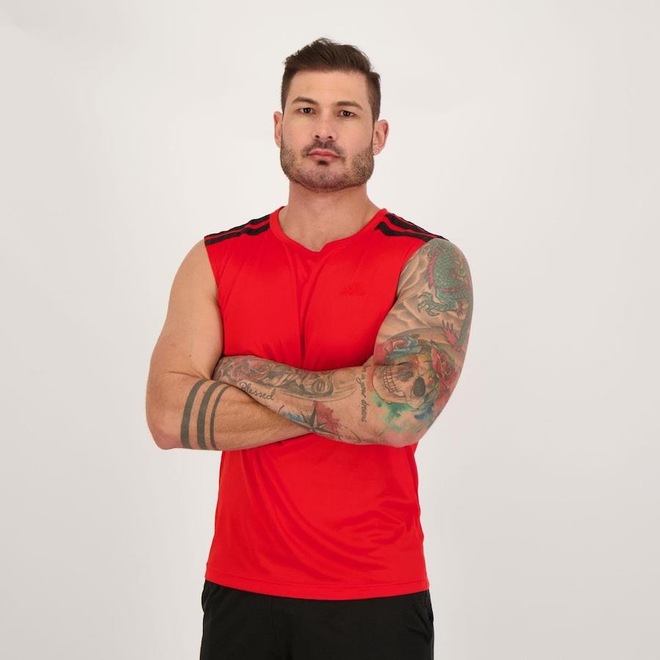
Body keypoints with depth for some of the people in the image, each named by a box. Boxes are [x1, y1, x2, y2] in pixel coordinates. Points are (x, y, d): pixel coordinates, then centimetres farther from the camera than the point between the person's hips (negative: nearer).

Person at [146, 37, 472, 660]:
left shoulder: (429, 263, -7)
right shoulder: (215, 261, 1)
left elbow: (402, 411, -24)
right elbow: (168, 417, -12)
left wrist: (246, 372, -13)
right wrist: (356, 397, -16)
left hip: (376, 601, -2)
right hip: (240, 590, 3)